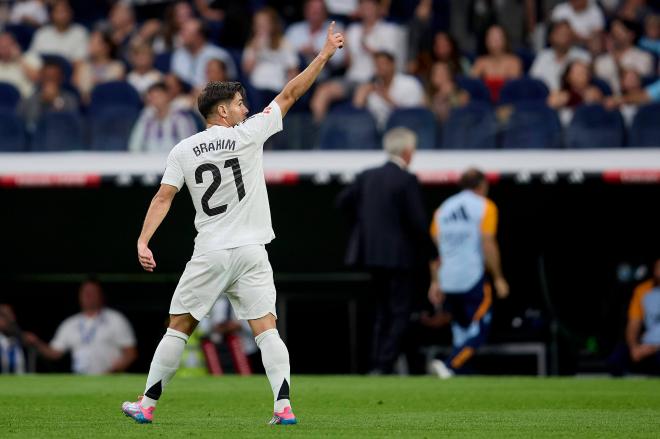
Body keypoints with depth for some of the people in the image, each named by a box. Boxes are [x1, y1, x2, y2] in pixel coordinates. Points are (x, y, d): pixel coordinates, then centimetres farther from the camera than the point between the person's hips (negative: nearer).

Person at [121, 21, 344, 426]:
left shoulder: (184, 150, 2)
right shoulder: (249, 135, -2)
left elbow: (163, 198, -3)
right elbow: (290, 95, 3)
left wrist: (143, 242, -3)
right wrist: (325, 54, 10)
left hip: (208, 255, 1)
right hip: (252, 254, -1)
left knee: (179, 328, 9)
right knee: (266, 329, -1)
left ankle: (147, 405, 11)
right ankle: (284, 406, -13)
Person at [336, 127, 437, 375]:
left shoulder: (367, 177, 7)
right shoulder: (407, 181, -12)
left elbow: (343, 202, 10)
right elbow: (418, 221, -15)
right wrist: (430, 253, -5)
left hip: (371, 252, 7)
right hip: (399, 256, -7)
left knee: (383, 313, 16)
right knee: (399, 313, -1)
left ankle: (377, 362, 15)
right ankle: (385, 365, -8)